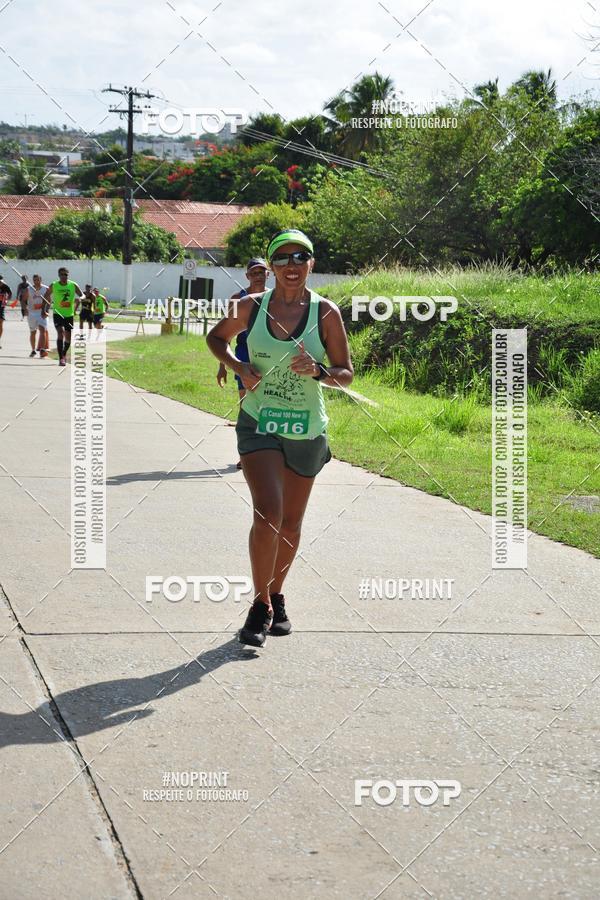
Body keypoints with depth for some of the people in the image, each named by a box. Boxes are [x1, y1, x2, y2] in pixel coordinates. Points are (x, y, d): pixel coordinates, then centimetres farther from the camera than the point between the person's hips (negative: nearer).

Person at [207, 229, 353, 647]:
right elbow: (216, 337, 15)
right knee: (268, 514, -18)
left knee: (291, 523, 12)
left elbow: (346, 374, 0)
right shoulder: (251, 307, -4)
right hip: (259, 423, -1)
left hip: (307, 430, 1)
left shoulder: (326, 312, -5)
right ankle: (260, 605, -4)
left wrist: (318, 372, -21)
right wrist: (239, 367, -3)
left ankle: (277, 597, 34)